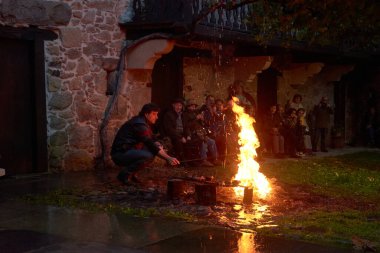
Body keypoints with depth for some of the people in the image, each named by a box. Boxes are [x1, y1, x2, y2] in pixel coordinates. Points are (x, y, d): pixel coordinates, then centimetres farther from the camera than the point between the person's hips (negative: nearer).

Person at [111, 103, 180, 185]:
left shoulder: (144, 123, 13)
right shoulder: (139, 124, -19)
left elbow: (152, 141, 18)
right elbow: (150, 144, -26)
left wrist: (159, 146, -6)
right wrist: (168, 158, -30)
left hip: (128, 152, 10)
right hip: (120, 154, -10)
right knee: (148, 156, -29)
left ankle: (131, 174, 7)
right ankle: (124, 174, -12)